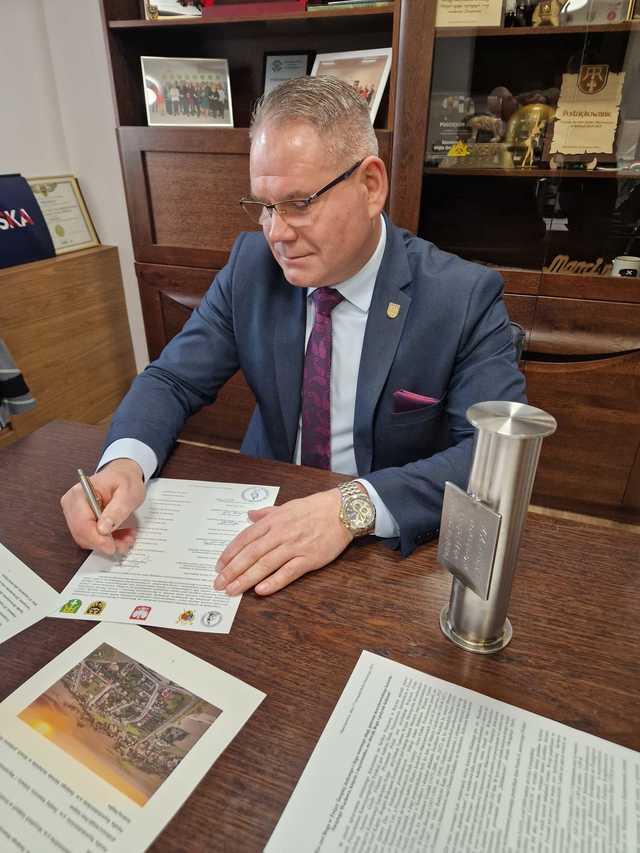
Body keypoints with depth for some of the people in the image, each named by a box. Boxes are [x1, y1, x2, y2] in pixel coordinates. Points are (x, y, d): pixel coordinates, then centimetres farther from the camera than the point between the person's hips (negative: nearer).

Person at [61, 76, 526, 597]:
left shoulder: (466, 298, -13)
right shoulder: (251, 264, -3)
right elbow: (173, 380, 1)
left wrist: (354, 507, -35)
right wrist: (125, 461, -20)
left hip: (397, 546, -2)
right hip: (268, 518, 3)